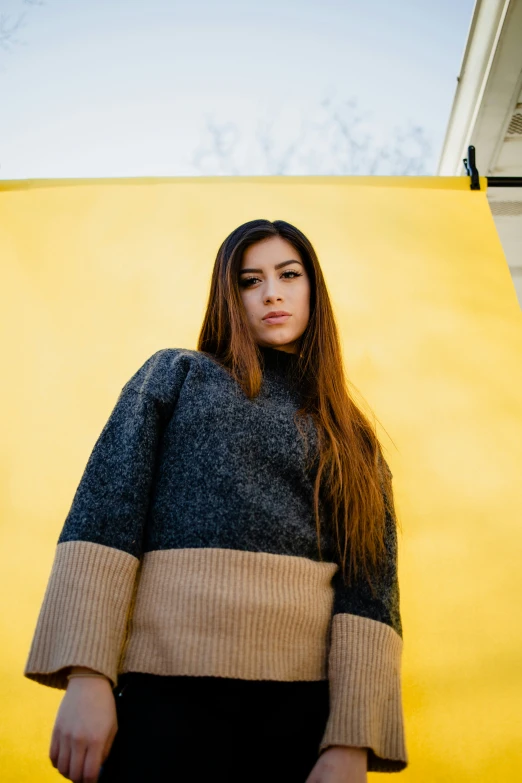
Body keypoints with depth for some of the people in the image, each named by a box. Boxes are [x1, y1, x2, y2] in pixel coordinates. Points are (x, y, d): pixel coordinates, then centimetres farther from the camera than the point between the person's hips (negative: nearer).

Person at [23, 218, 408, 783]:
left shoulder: (349, 436, 12)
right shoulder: (176, 374, 8)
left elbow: (369, 583, 1)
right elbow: (104, 510, -3)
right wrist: (86, 675, -13)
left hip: (310, 705, 3)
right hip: (169, 689, -2)